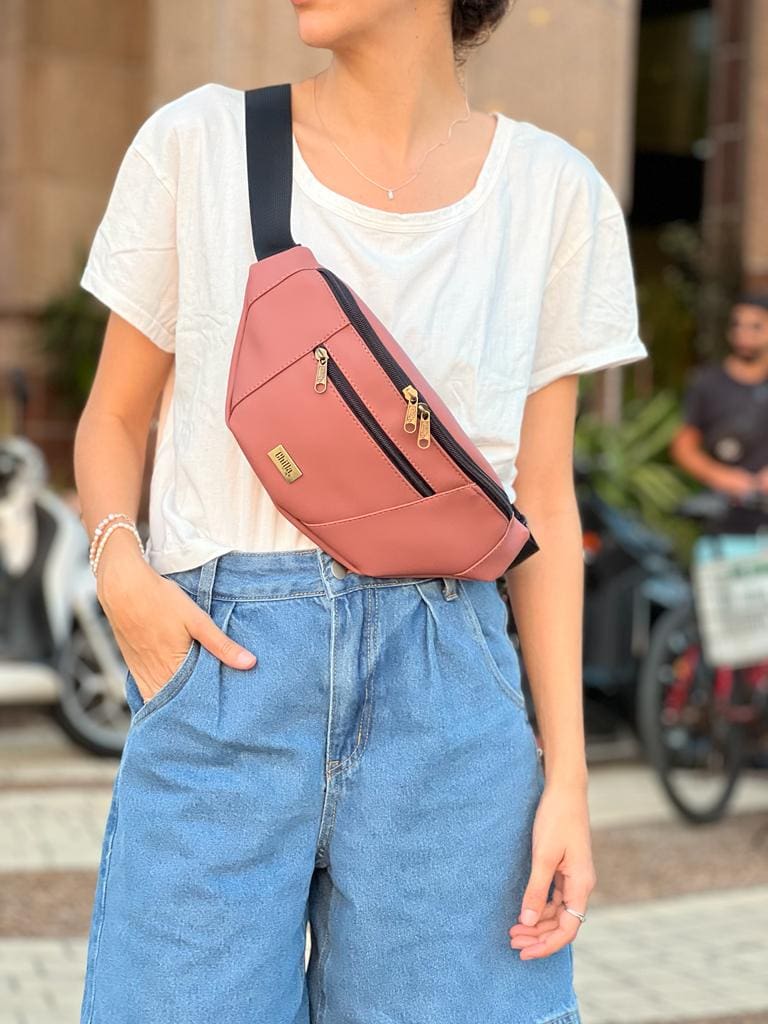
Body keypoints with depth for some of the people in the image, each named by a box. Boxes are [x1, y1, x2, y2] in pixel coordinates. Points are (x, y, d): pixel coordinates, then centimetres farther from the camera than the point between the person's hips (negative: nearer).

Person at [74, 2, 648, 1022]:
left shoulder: (556, 192, 4)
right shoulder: (195, 143, 2)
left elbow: (543, 505, 7)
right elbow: (114, 419, 11)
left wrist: (566, 773, 2)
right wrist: (120, 566, -10)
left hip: (447, 702, 1)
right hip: (223, 671, -1)